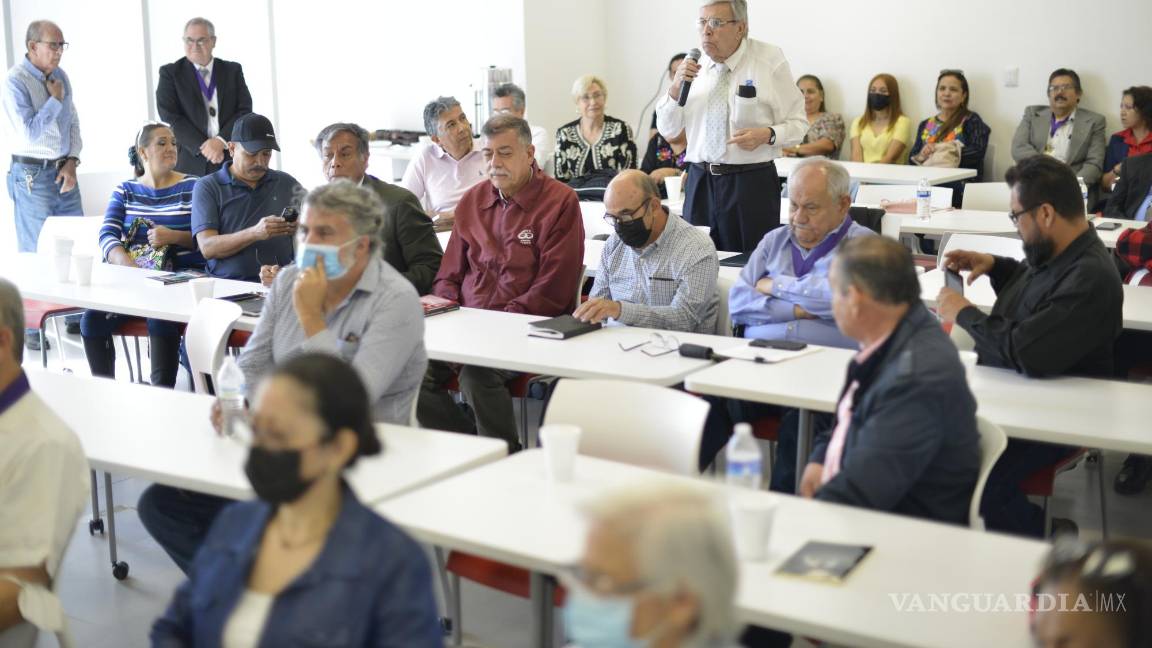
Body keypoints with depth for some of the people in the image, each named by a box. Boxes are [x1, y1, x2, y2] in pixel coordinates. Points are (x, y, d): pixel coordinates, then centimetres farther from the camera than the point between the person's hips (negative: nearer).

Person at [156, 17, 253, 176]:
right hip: (190, 162, -2)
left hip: (230, 159, 2)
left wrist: (221, 141, -12)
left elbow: (245, 110, 4)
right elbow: (170, 117, -4)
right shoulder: (170, 73, 6)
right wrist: (203, 146, -14)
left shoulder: (233, 70, 13)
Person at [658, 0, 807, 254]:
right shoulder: (694, 64, 6)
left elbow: (797, 124, -1)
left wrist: (767, 135, -21)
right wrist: (676, 87, -9)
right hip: (700, 182, 3)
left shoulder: (770, 60, -3)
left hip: (752, 184, -3)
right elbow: (668, 129, 7)